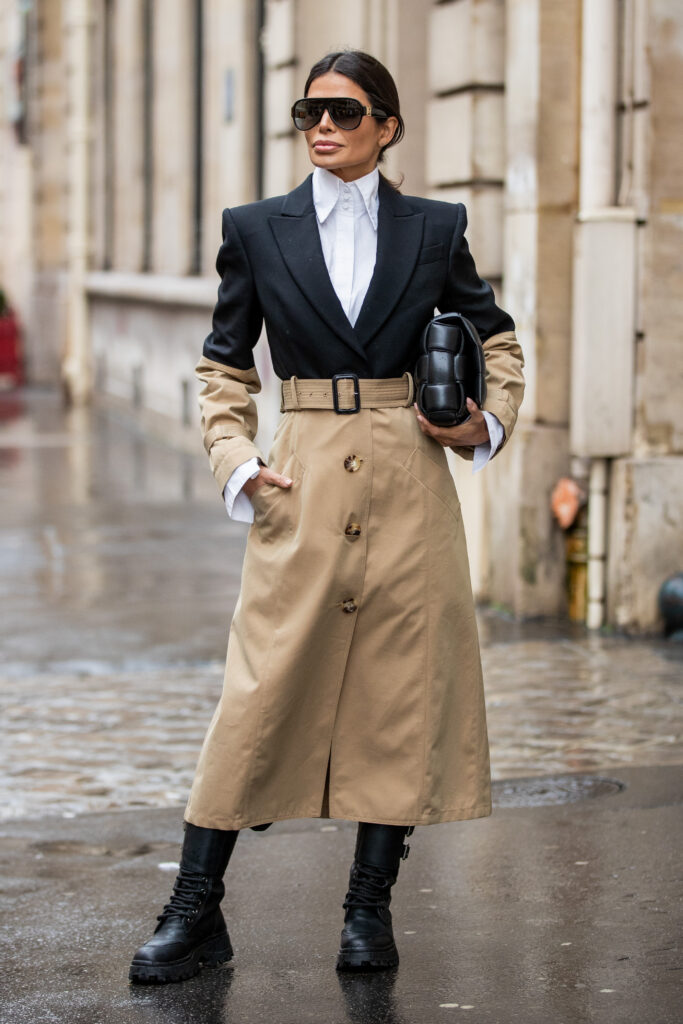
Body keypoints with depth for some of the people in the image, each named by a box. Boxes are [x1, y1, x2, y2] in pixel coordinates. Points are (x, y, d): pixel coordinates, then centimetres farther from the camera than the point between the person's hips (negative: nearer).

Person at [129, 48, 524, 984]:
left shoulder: (435, 228, 6)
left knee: (401, 693, 2)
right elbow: (224, 369, 10)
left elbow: (499, 343, 17)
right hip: (305, 485, -1)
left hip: (410, 486, 1)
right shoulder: (255, 230, 6)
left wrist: (488, 423, 1)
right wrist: (237, 461, -4)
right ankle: (195, 914, 3)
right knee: (260, 694, -4)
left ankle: (370, 910, 14)